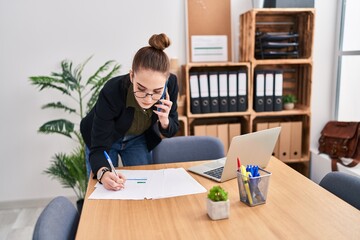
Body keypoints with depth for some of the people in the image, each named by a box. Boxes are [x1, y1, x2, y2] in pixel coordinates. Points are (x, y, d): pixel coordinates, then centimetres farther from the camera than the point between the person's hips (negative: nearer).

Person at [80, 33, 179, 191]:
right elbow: (99, 147, -34)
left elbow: (171, 131, -12)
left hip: (138, 139, 3)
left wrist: (164, 121, -35)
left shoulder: (171, 84, -29)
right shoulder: (112, 92, -39)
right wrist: (103, 173, -54)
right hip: (103, 138, -2)